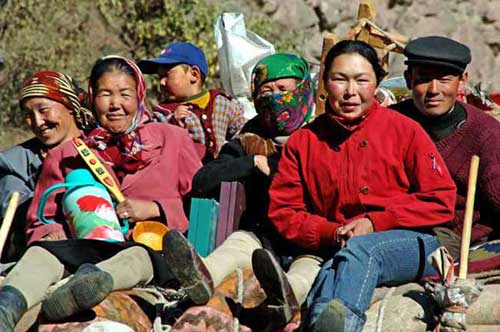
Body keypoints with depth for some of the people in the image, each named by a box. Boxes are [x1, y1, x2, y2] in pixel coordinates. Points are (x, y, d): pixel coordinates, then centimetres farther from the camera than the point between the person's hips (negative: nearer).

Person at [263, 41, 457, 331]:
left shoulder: (404, 130, 8)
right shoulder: (303, 142, 15)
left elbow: (441, 201, 3)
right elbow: (283, 210, 11)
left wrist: (374, 222, -8)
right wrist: (333, 234, -8)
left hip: (412, 244, -2)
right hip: (337, 250, 2)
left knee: (358, 250, -38)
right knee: (331, 272, -36)